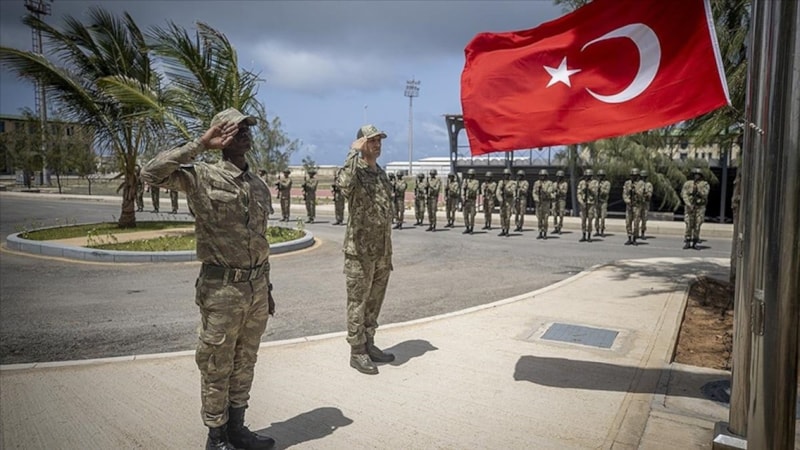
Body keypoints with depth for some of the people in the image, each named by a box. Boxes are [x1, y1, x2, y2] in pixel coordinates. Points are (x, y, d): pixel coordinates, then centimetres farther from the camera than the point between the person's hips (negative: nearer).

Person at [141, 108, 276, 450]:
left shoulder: (259, 185, 11)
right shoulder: (201, 177, -7)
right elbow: (151, 173, -23)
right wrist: (200, 145, -19)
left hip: (256, 287, 6)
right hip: (222, 289, -6)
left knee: (244, 364, 17)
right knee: (217, 368, 7)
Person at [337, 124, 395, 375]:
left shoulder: (382, 174, 14)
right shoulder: (356, 171, -10)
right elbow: (345, 185, -37)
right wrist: (354, 152, -26)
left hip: (381, 252, 8)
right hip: (360, 252, -8)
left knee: (374, 302, 16)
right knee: (358, 303, 3)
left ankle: (369, 345, 29)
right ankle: (357, 352, 13)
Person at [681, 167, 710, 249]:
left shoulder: (705, 184, 3)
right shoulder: (687, 184, 4)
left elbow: (704, 195, -10)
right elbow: (684, 194, -5)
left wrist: (697, 190, -24)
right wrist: (688, 204, -17)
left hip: (700, 207, 0)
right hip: (689, 206, 0)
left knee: (697, 225, 0)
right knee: (689, 225, -5)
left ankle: (694, 243, 8)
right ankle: (686, 242, 0)